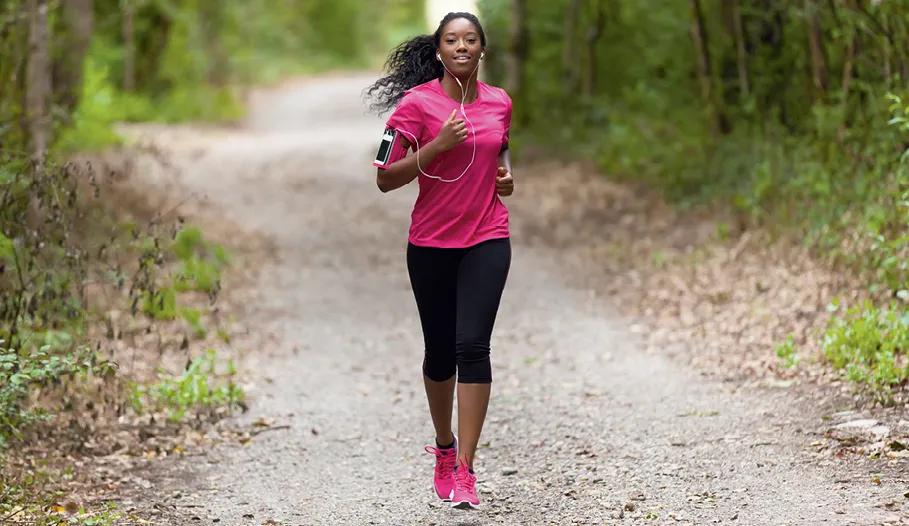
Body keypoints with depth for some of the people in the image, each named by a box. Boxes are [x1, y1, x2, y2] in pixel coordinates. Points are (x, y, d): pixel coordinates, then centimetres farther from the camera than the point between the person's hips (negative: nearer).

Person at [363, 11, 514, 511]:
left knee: (472, 345, -12)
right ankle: (444, 446, 36)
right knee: (439, 350, 11)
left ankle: (464, 471, -12)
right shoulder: (417, 103, -7)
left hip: (487, 240, 1)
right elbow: (385, 179, -9)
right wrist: (438, 144, -19)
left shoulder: (500, 101, 5)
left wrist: (505, 171, 3)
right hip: (431, 243, -1)